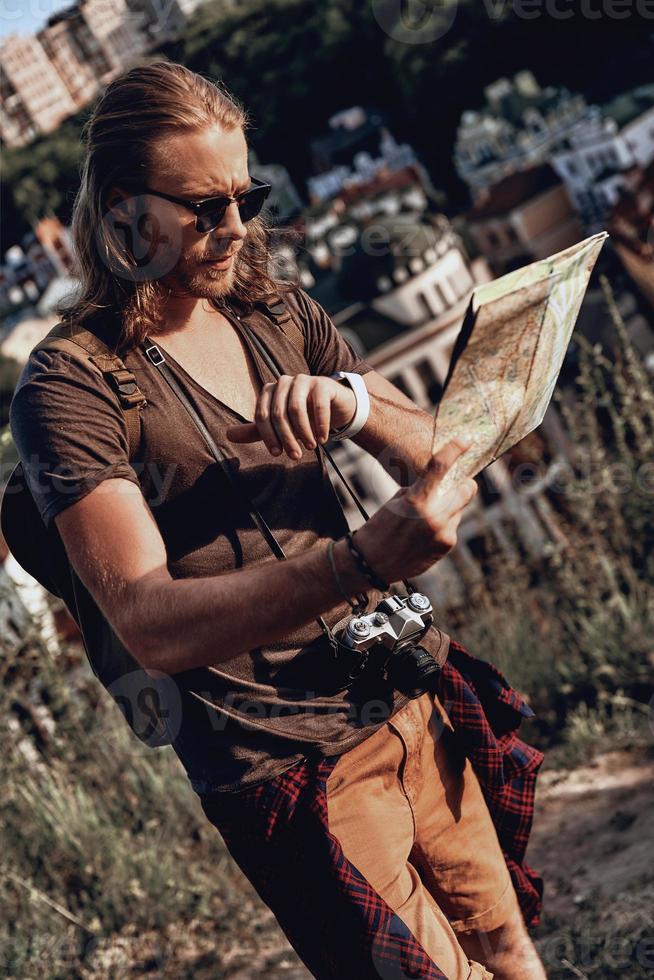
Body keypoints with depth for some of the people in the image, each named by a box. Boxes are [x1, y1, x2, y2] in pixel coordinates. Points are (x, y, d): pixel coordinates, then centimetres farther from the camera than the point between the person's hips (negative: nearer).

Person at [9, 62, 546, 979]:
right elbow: (152, 625, -25)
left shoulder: (281, 315, 6)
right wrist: (362, 561, -39)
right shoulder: (70, 385, -14)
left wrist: (353, 403, -21)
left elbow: (435, 457, 2)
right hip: (291, 758, -6)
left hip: (412, 698, 6)